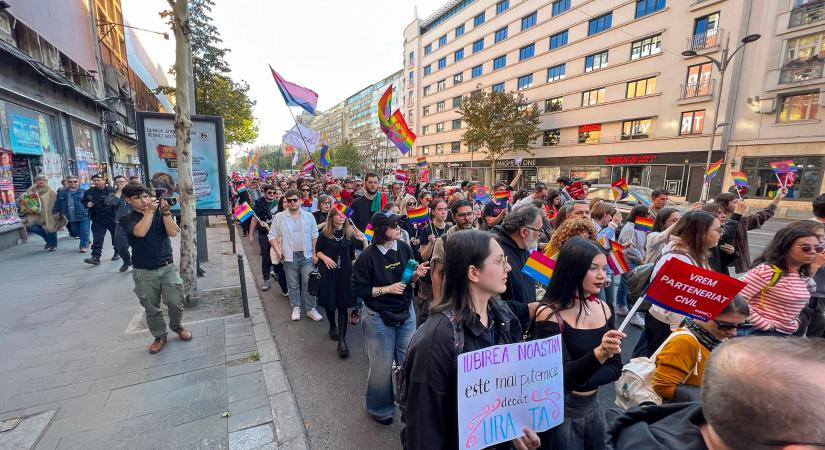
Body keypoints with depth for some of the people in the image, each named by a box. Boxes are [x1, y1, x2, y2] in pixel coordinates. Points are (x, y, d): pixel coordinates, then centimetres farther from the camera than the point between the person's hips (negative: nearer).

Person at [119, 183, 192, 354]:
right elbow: (140, 231, -23)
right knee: (151, 309, 9)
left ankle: (177, 326, 25)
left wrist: (165, 212, -19)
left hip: (167, 267, 1)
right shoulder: (127, 219, -2)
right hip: (144, 272, -1)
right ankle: (160, 336, 29)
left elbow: (173, 232, -11)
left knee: (175, 303, -3)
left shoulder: (160, 214, 4)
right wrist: (150, 211, -18)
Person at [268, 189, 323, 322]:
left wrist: (315, 254, 1)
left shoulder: (309, 216, 3)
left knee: (309, 282, 1)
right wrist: (278, 251, -8)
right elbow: (272, 236, 3)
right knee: (293, 284, 11)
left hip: (307, 256, 0)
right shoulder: (279, 217, 0)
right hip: (289, 256, 0)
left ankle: (311, 309, 14)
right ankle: (296, 307, 27)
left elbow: (314, 236, 6)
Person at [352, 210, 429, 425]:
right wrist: (387, 289, -19)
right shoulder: (367, 257, -17)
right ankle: (379, 407, 38)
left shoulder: (404, 248, -5)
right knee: (382, 366, 11)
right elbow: (359, 288, -11)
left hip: (406, 312, 4)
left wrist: (417, 274, -14)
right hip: (379, 317, -4)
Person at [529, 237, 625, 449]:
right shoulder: (549, 314, -21)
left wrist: (580, 382, -16)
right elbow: (562, 377, -24)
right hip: (559, 412, -5)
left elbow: (615, 368, 0)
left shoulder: (602, 308, -2)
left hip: (592, 406, 6)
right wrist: (599, 353, -40)